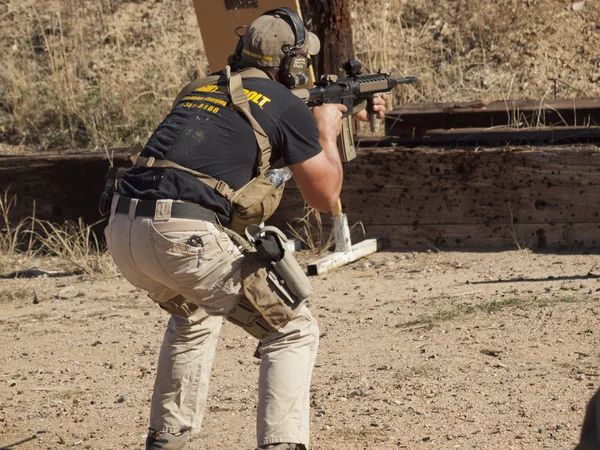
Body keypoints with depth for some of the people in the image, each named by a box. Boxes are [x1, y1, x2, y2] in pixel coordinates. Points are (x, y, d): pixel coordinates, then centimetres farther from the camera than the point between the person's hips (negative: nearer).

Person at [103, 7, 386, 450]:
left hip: (123, 230, 7)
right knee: (294, 331, 7)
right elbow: (325, 196, 13)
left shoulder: (199, 90, 26)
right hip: (185, 238, -7)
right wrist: (328, 133, 30)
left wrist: (347, 111, 52)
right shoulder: (288, 106, 5)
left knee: (195, 315, 36)